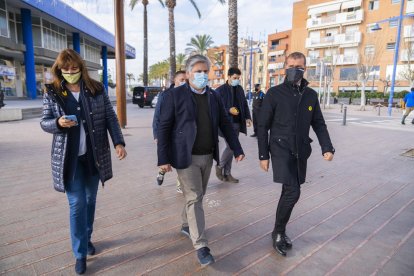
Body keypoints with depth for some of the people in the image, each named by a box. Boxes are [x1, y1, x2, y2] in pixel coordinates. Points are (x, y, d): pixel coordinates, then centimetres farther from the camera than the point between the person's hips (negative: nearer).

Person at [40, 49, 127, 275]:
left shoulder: (97, 89, 0)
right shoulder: (51, 92, -1)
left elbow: (110, 118, 0)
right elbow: (44, 122, 2)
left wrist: (118, 142, -11)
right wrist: (58, 123, -21)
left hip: (94, 155, 2)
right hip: (69, 157, -1)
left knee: (90, 199, 14)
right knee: (77, 203, -1)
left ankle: (87, 238, 37)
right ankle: (80, 253, 15)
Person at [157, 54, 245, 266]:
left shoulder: (214, 96, 8)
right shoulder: (174, 96, -8)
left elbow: (225, 124, 11)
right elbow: (164, 128, -8)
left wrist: (237, 149, 7)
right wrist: (163, 159, -12)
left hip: (207, 156, 6)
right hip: (186, 157, -5)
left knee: (198, 196, 18)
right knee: (193, 199, -2)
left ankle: (186, 225, 41)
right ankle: (201, 246, 8)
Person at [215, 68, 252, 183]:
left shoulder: (240, 89, 11)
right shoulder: (220, 90, -6)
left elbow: (245, 104, 14)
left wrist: (248, 117, 0)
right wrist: (228, 110, -20)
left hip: (237, 123, 6)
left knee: (232, 148, 10)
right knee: (230, 147, -10)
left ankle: (227, 173, 20)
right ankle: (219, 166, 15)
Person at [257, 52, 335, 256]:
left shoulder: (311, 95, 8)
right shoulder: (274, 93, -5)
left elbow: (319, 124, 12)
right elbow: (262, 126, -4)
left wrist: (327, 147, -4)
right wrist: (263, 155, -7)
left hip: (300, 152, 5)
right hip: (281, 149, -5)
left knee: (288, 192, 13)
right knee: (292, 192, -15)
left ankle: (280, 231, 31)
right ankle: (279, 232, 8)